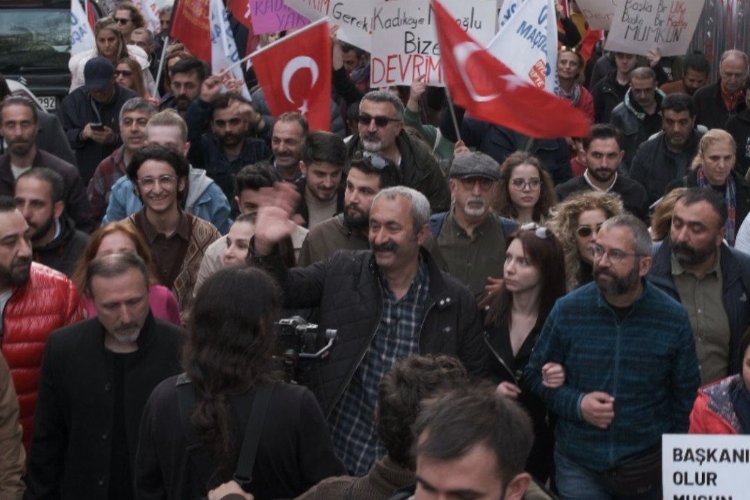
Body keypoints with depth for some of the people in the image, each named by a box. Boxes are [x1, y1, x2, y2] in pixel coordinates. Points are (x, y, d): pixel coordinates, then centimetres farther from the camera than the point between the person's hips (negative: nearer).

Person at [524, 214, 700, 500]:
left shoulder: (674, 319, -7)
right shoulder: (567, 310, -8)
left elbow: (684, 396, 2)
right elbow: (535, 375, 2)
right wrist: (576, 404, -14)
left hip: (649, 466, 1)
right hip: (578, 465, -1)